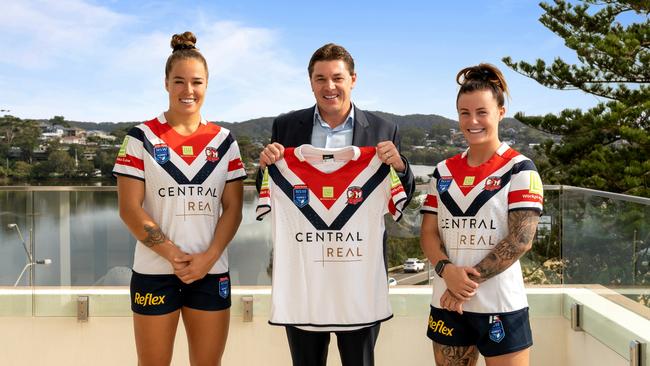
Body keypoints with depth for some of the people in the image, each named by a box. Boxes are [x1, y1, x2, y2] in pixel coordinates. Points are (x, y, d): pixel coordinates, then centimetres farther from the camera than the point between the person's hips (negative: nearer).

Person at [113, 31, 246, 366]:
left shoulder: (223, 140, 7)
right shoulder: (141, 138, -1)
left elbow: (233, 209, 3)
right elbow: (129, 208, -6)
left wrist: (208, 257, -11)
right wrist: (174, 256, -14)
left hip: (211, 272, 2)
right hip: (155, 272, -2)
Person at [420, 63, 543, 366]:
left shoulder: (519, 169, -4)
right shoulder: (444, 171, 8)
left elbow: (520, 240, -12)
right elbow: (428, 233, 4)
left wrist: (470, 279, -15)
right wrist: (447, 270, -15)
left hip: (500, 306, -4)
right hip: (447, 304, 4)